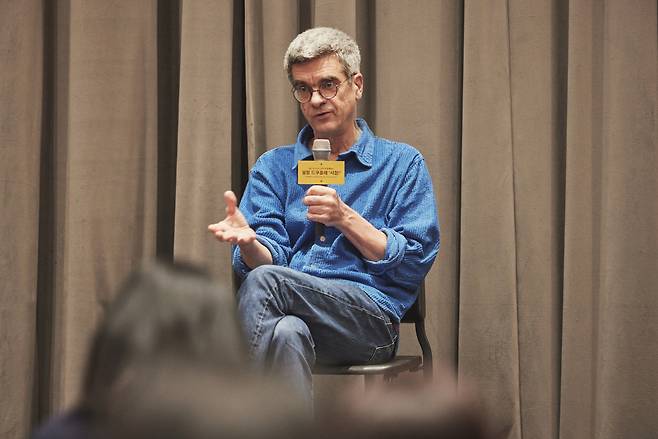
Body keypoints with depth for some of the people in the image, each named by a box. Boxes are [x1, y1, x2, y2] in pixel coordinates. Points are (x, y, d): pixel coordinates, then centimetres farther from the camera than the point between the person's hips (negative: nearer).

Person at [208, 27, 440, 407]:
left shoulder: (402, 164, 14)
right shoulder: (273, 168, 21)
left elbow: (414, 264, 4)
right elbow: (266, 260, 7)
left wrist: (344, 218, -8)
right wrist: (248, 244, -18)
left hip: (370, 317, -2)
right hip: (289, 311, 2)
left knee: (265, 282, -31)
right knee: (286, 332, -38)